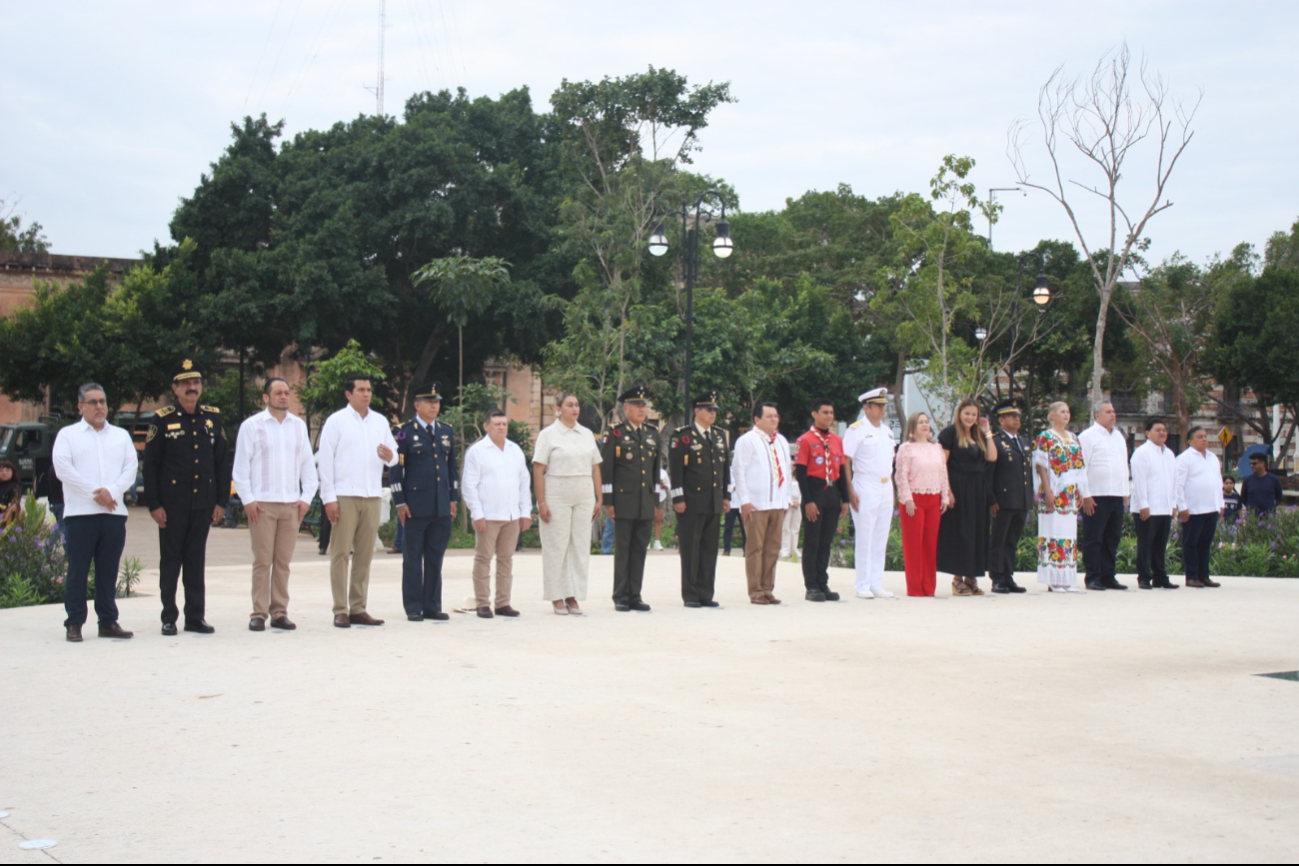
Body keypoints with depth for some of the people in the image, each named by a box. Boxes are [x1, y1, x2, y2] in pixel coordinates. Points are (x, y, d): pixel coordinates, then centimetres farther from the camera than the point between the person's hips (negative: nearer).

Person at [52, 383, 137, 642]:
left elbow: (131, 467, 5)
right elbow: (63, 468, -6)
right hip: (80, 513, -3)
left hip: (114, 512, 3)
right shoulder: (68, 435, 7)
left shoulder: (121, 435, 16)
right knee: (77, 570, -1)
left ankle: (108, 622, 11)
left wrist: (111, 491, -11)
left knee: (108, 571, 6)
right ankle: (74, 624, 3)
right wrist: (94, 493, -12)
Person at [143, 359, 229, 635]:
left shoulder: (213, 418, 7)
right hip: (172, 505, -3)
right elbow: (150, 465, -2)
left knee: (196, 561, 8)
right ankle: (169, 618, 10)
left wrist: (221, 501, 5)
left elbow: (221, 462, 10)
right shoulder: (163, 419, -2)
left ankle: (196, 617, 13)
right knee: (171, 560, 4)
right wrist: (154, 505, -7)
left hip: (203, 504, 3)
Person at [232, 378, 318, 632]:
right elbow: (241, 466, 1)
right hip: (262, 504, -3)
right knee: (262, 561, -4)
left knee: (283, 562, 5)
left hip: (291, 504, 3)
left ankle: (279, 612, 10)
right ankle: (259, 614, 1)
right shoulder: (252, 426, 2)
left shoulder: (299, 426, 12)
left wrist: (306, 497, 4)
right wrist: (247, 499, -6)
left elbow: (308, 464, 13)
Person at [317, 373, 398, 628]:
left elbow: (394, 456, 15)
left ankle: (358, 609, 13)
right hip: (344, 496, -4)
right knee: (341, 554, -3)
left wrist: (389, 456, -10)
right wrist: (329, 498, -10)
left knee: (364, 555, 7)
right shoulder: (336, 421, 0)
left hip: (372, 496, 4)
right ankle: (340, 611, 0)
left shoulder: (380, 421, 13)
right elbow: (325, 460, -4)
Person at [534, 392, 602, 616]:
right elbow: (538, 470, -6)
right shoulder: (548, 434, -2)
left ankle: (573, 596, 10)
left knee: (581, 546, 4)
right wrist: (541, 503, -12)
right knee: (556, 547, -2)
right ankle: (557, 597, 5)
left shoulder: (587, 435, 11)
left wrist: (599, 499, 7)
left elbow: (595, 469, 13)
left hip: (584, 497, 4)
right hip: (557, 497, -4)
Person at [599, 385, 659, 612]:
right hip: (624, 501, -5)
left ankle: (635, 595, 11)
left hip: (646, 503, 5)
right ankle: (620, 597, 5)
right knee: (623, 549, -1)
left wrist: (656, 500, 14)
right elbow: (605, 470, -4)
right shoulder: (614, 434, -3)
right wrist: (608, 502, -8)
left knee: (640, 549, 6)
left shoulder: (653, 434, 13)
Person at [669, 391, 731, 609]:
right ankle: (690, 596, 5)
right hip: (691, 503, -6)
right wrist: (678, 498, -12)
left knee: (710, 549, 7)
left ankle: (706, 594, 13)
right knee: (690, 550, -1)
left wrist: (726, 496, 14)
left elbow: (726, 468, 18)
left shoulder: (720, 435, 14)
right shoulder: (682, 436, -5)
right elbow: (675, 469, -8)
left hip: (715, 503, 6)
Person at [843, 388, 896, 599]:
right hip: (865, 488, -7)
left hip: (886, 488, 7)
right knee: (865, 539, -5)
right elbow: (845, 462, -10)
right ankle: (863, 586, 1)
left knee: (881, 540, 8)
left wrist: (891, 489, 15)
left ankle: (877, 585, 13)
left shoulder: (887, 431, 15)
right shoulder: (856, 430, -7)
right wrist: (850, 492, -16)